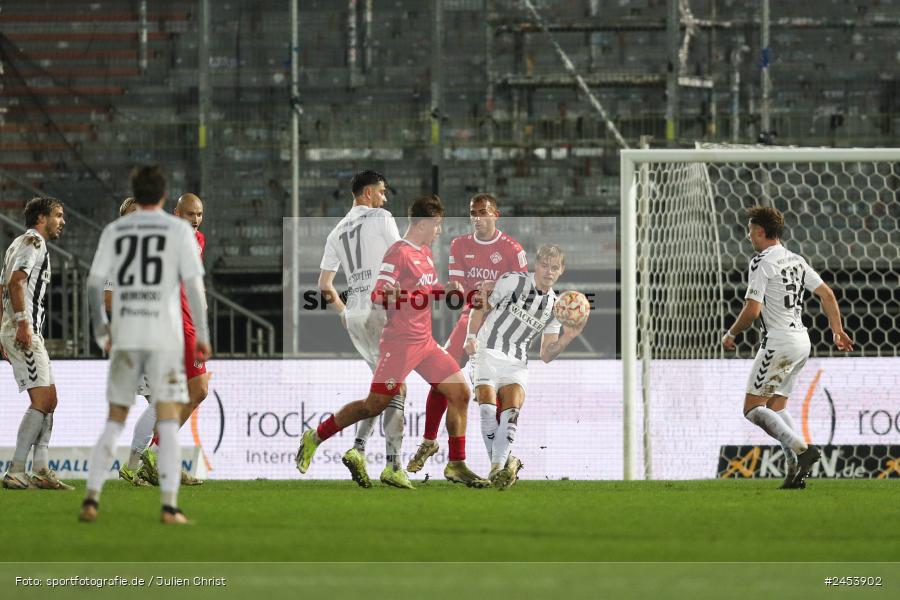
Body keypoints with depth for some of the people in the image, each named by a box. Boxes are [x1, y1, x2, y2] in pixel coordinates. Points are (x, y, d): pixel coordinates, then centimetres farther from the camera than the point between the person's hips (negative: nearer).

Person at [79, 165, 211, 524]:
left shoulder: (114, 231, 8)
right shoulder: (179, 230, 1)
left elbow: (94, 283, 4)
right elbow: (193, 284, -6)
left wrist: (101, 333, 15)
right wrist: (202, 335, 0)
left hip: (124, 337, 3)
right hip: (165, 338, -3)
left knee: (114, 422, 11)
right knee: (168, 422, -2)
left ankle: (92, 498, -1)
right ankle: (169, 506, -11)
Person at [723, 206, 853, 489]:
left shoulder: (762, 262, -12)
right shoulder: (796, 260, 13)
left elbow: (752, 310, -17)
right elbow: (826, 293, 14)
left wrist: (731, 334, -1)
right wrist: (838, 330, 19)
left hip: (778, 343, -9)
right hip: (802, 341, 9)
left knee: (753, 409, -5)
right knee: (776, 407, 16)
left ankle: (802, 449, -20)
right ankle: (795, 469, 2)